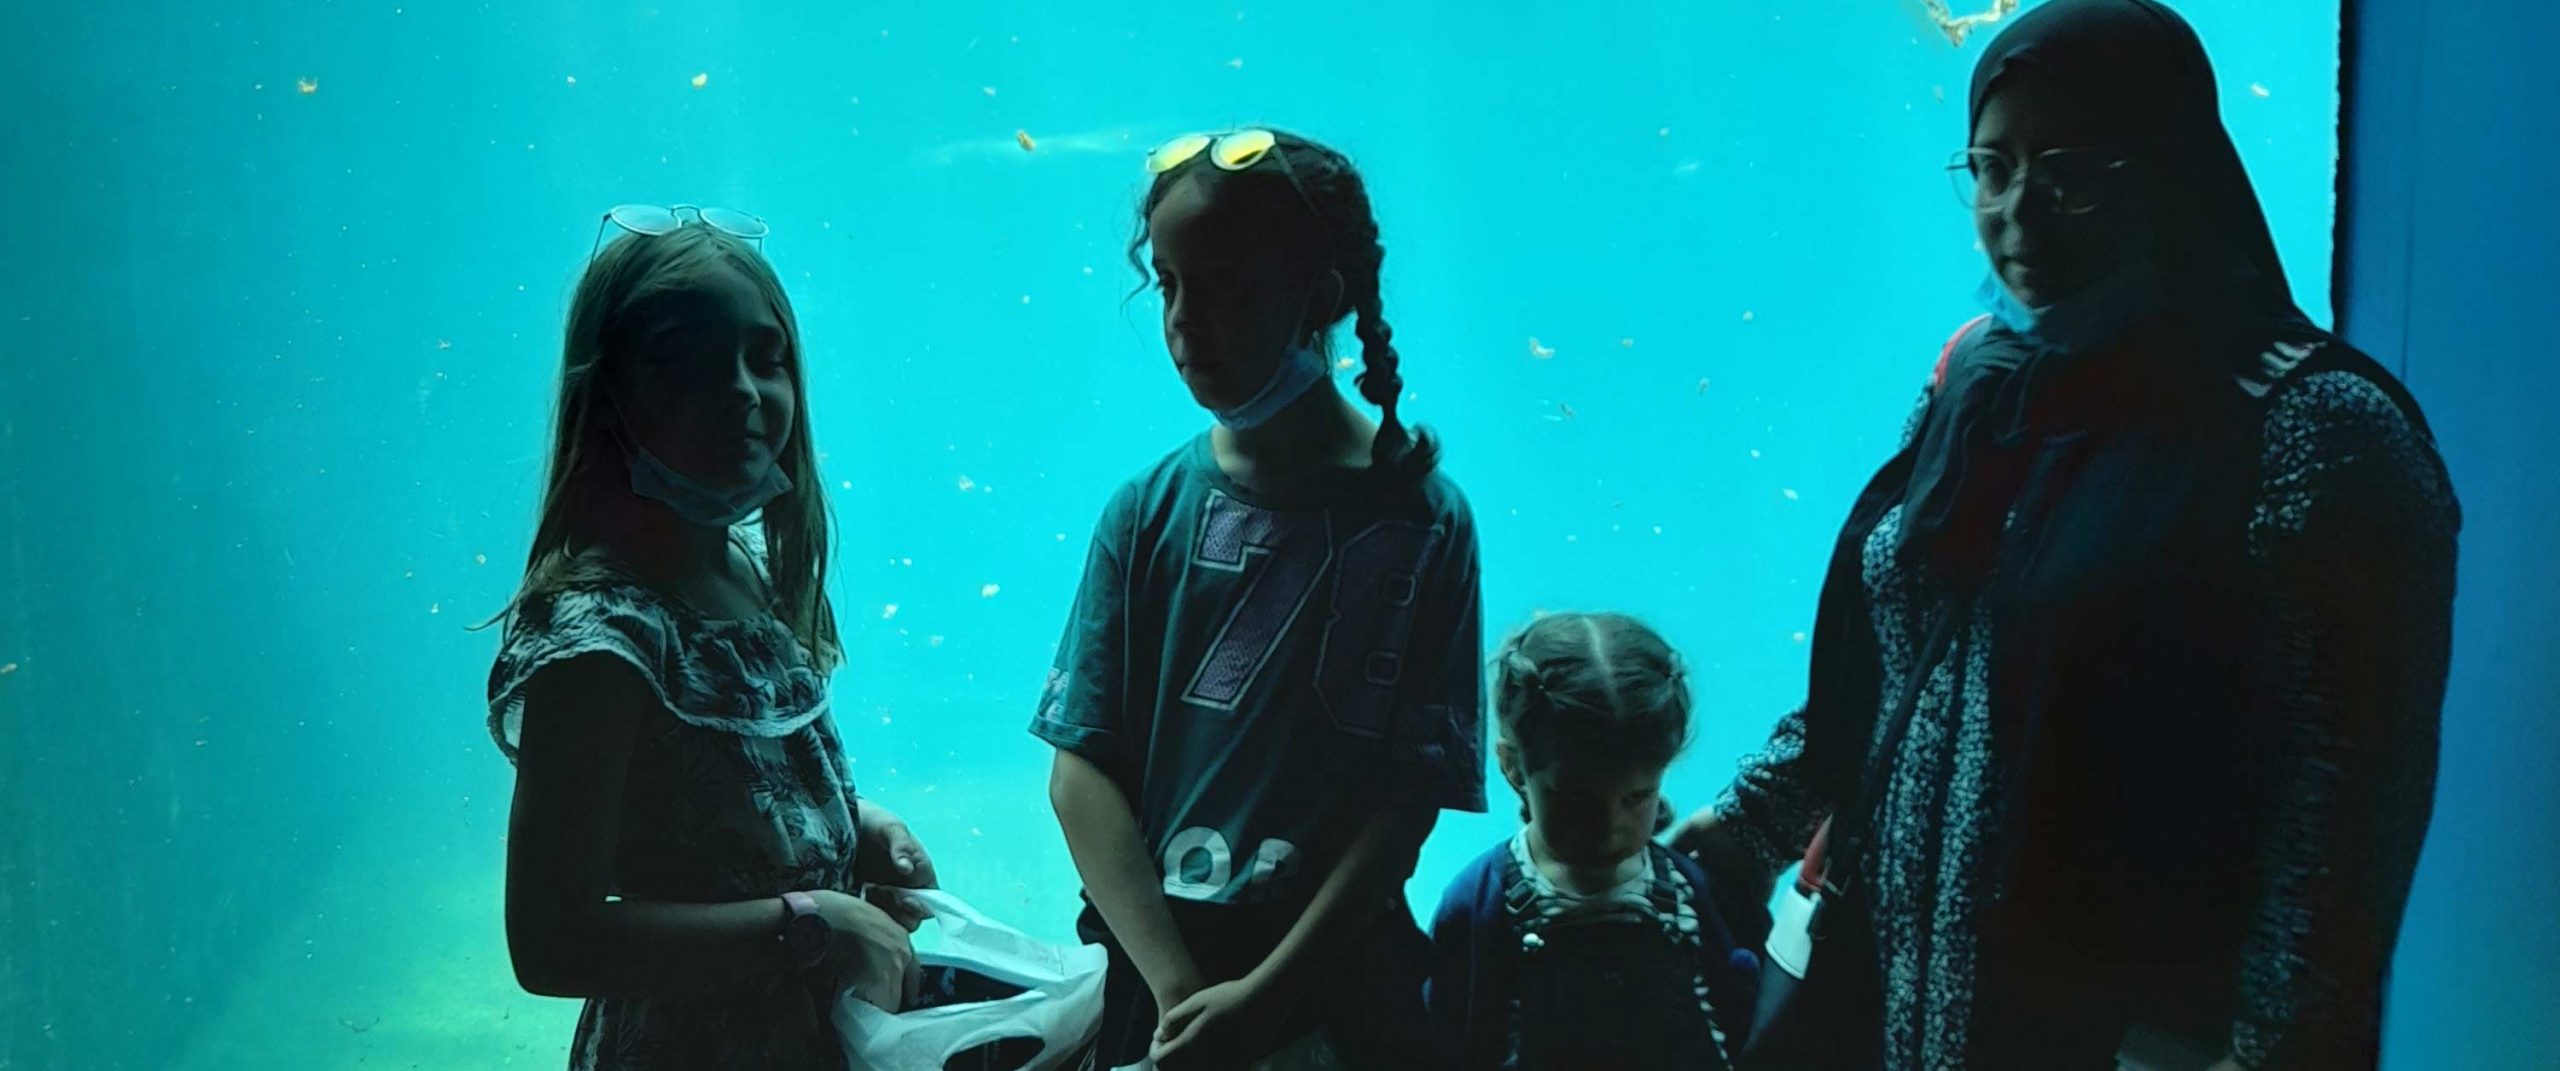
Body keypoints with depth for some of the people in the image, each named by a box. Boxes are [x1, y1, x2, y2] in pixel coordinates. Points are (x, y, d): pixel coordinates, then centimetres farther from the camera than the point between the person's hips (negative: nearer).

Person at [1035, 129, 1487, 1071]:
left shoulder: (1419, 516, -8)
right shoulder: (1150, 510, -3)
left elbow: (1415, 792, -10)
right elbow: (1081, 767, -5)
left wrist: (1265, 994, -15)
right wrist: (1180, 988, -14)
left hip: (1343, 979, -1)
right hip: (1157, 968, 2)